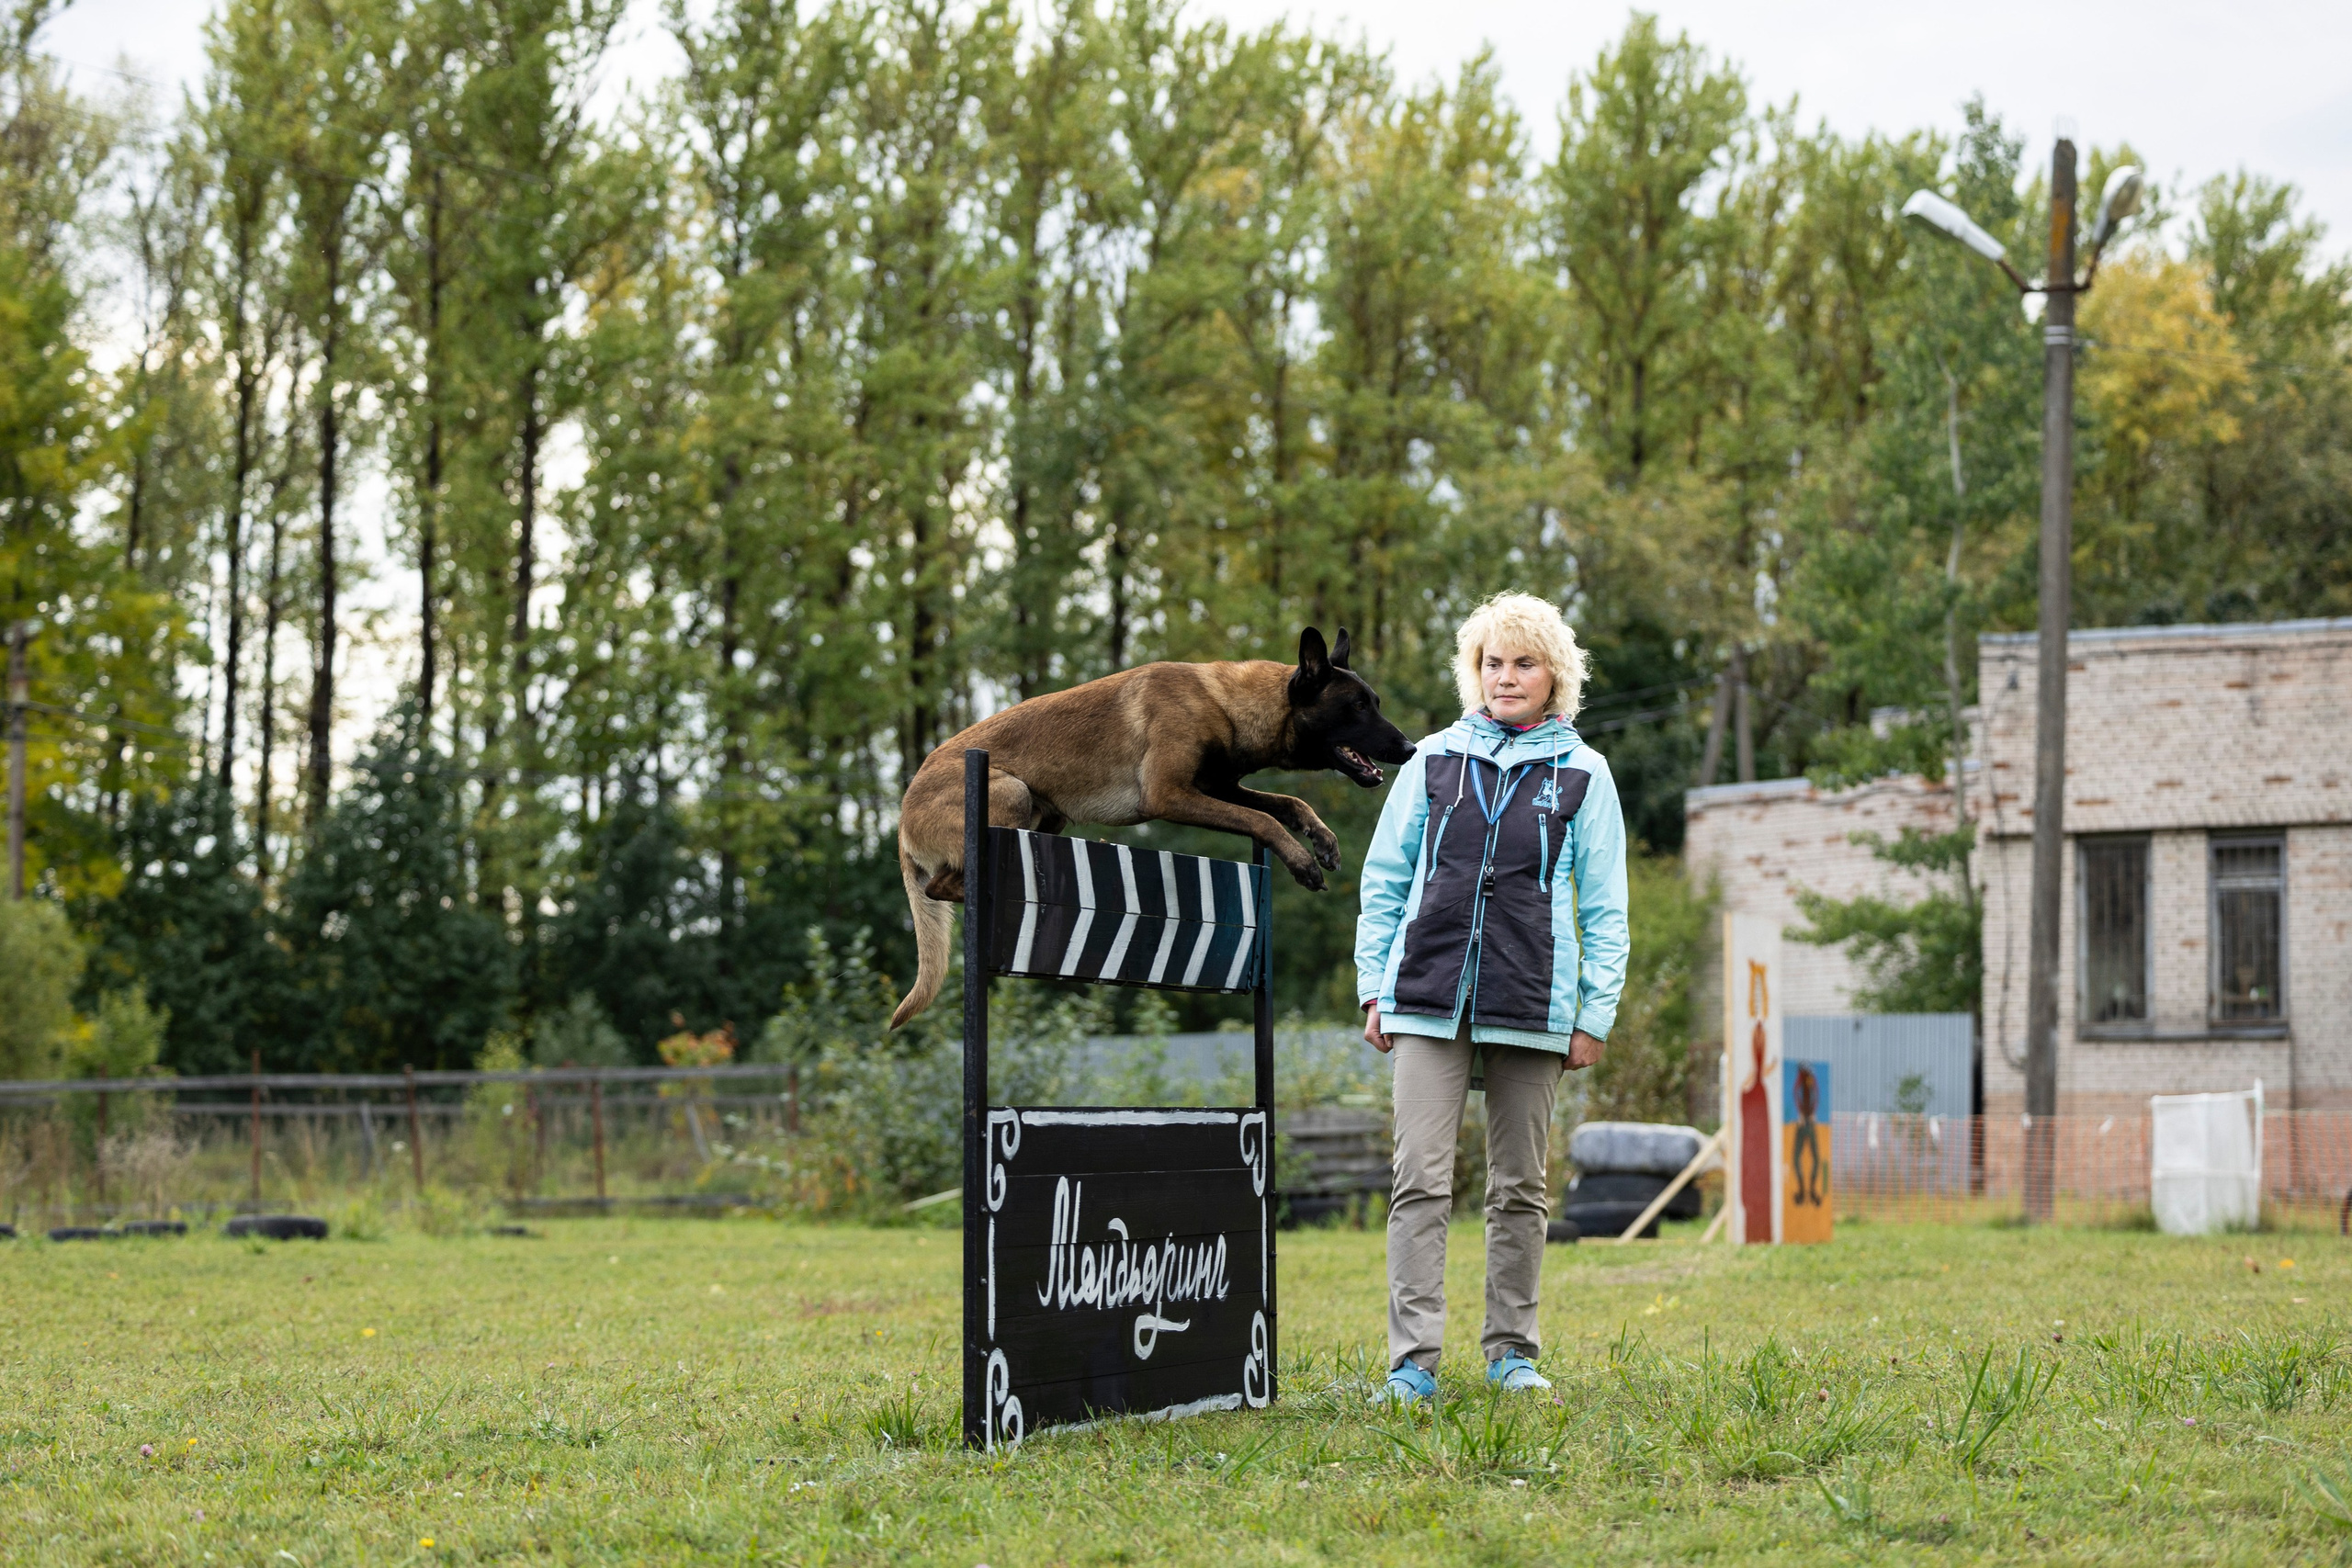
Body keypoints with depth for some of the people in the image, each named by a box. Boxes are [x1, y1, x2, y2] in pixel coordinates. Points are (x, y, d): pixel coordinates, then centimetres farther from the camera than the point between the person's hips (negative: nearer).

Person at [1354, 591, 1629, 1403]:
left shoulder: (1581, 773, 6)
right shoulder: (1434, 760, 9)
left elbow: (1604, 909, 7)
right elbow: (1384, 881, 13)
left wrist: (1595, 1015, 2)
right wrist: (1374, 988, 6)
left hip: (1531, 1012, 0)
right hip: (1429, 1001, 0)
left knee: (1521, 1186, 7)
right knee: (1420, 1179, -8)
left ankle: (1512, 1351, 17)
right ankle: (1413, 1359, -9)